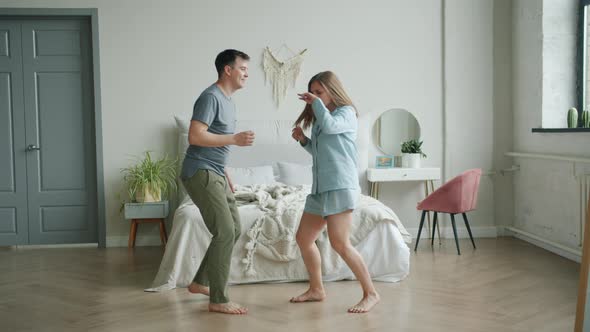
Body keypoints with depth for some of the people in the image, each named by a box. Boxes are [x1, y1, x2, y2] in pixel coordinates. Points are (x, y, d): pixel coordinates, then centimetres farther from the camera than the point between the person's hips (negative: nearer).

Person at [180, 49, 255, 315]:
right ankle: (218, 300, -2)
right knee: (225, 233, -12)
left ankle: (200, 282, 24)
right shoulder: (211, 97, -14)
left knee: (234, 229, 12)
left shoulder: (227, 99, 16)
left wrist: (225, 175, 21)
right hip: (200, 173, -10)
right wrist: (234, 139, -21)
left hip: (215, 173, 10)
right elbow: (195, 136, -23)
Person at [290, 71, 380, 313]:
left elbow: (329, 126, -24)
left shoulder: (346, 112, -2)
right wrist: (303, 139, 11)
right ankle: (316, 289, 24)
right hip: (320, 187, 9)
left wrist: (317, 102, -10)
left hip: (340, 186, -9)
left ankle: (371, 294, -7)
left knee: (339, 243, -16)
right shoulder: (320, 118, 22)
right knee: (303, 238, 10)